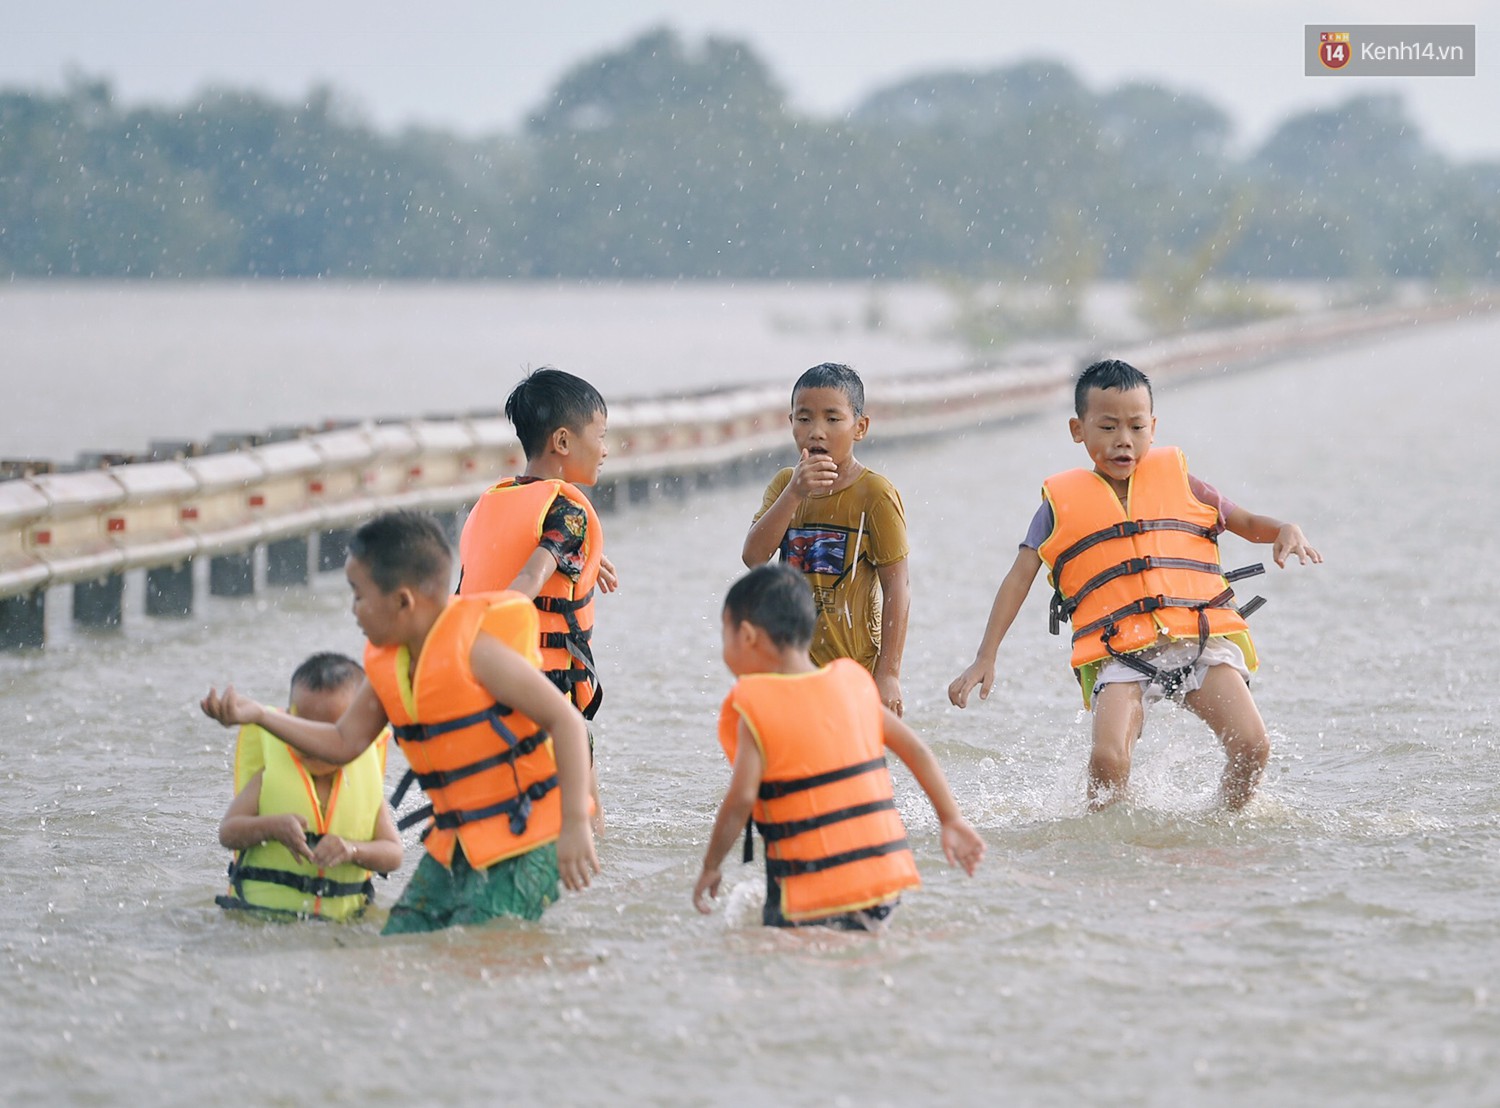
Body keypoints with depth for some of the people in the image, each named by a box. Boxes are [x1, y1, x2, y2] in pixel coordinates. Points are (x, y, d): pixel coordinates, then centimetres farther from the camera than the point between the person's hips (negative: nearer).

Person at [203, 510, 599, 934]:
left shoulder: (475, 649, -17)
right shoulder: (386, 665, 8)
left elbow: (566, 721, -20)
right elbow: (344, 743, 18)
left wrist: (574, 826, -25)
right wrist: (259, 715, 7)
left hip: (522, 850, -8)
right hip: (452, 849, 8)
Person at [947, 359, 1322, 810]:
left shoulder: (1175, 477, 16)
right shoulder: (1062, 502, 12)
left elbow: (1244, 522, 24)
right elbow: (1019, 579, 12)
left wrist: (1285, 530, 1)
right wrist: (985, 659, 5)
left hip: (1202, 641, 2)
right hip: (1120, 656, -1)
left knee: (1252, 746, -18)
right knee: (1108, 760, -25)